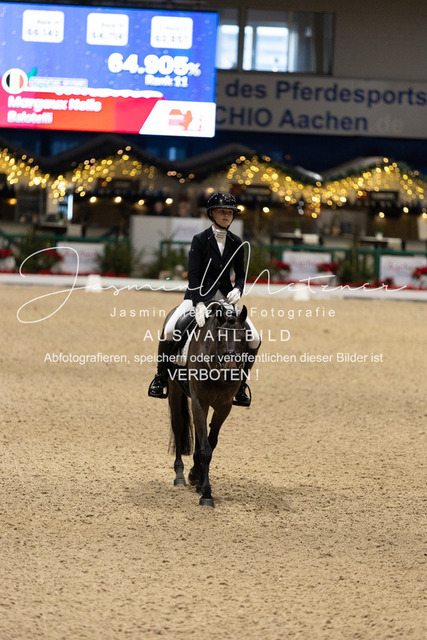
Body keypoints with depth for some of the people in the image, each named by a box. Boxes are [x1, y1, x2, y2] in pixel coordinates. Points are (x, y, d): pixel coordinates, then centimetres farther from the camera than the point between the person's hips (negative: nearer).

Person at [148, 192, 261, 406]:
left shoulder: (236, 243, 4)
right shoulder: (200, 240, -7)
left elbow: (240, 274, 10)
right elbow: (193, 274, -15)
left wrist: (238, 289, -15)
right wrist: (199, 304, -28)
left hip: (224, 297, 3)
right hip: (198, 295, -3)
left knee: (254, 339, -13)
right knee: (169, 330, -27)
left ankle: (240, 383, 7)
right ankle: (161, 377, -5)